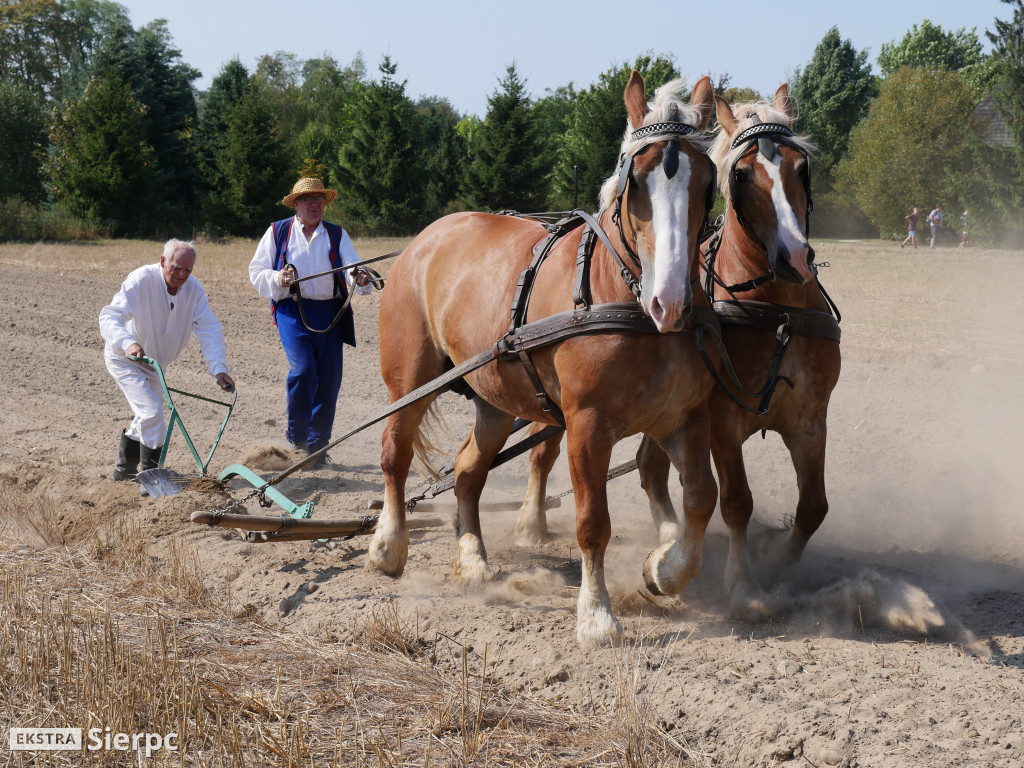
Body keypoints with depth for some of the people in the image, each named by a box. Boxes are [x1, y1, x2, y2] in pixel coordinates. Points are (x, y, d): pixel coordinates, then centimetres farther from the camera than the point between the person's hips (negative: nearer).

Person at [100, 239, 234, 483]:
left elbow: (210, 330, -16)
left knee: (148, 414, 18)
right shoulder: (141, 281, -30)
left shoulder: (193, 289, -13)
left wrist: (218, 368, -31)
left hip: (154, 362, 7)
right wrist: (128, 343, -56)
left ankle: (124, 470, 37)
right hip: (124, 359, -7)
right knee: (152, 412, -20)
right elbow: (109, 317, -37)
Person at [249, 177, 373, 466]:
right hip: (292, 311, -3)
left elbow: (351, 268, -1)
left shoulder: (337, 235, 13)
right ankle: (296, 436, 0)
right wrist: (277, 279, -12)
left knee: (329, 377, 1)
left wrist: (359, 279, -25)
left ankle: (317, 444, 14)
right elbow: (256, 270, 9)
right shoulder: (277, 232, 9)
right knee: (302, 369, -19)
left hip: (330, 312, 3)